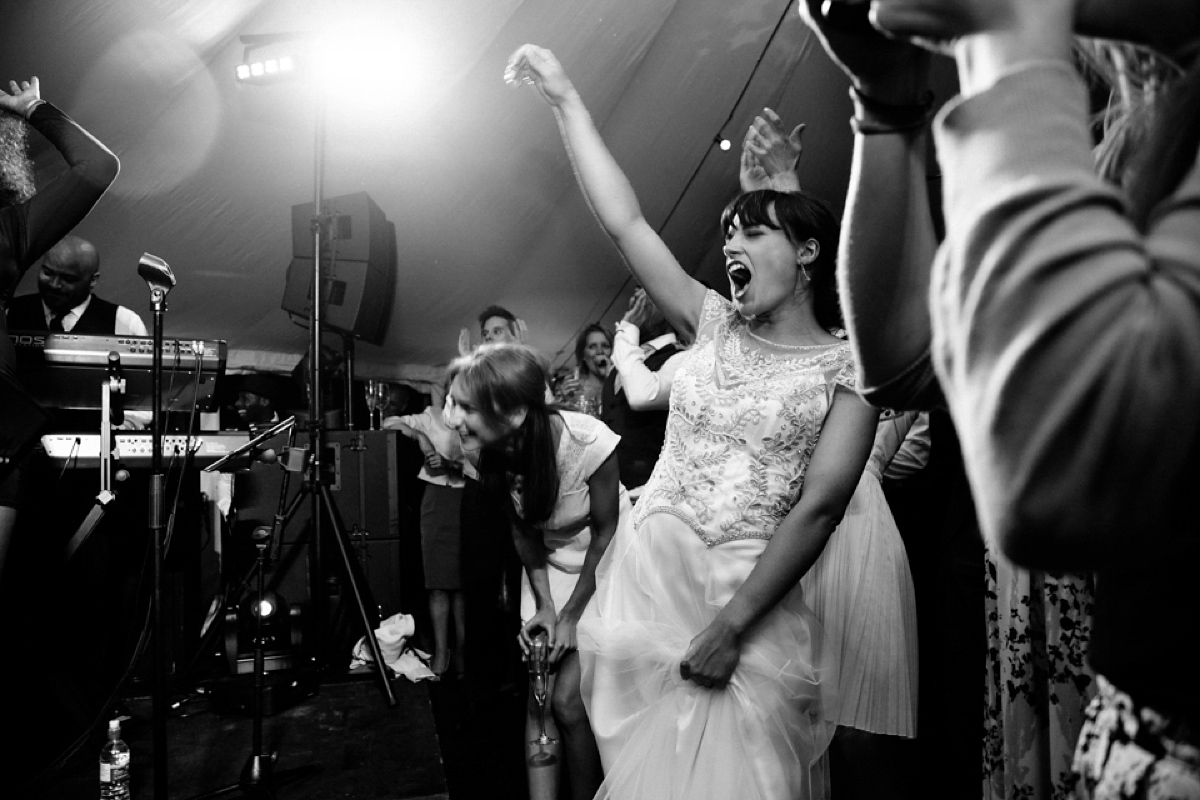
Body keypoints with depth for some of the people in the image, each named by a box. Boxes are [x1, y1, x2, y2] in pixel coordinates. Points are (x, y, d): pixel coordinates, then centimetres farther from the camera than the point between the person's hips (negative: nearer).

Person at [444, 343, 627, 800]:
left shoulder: (587, 441, -33)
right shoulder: (496, 453, -19)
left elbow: (606, 531, -19)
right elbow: (523, 530, -4)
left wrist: (572, 615, -14)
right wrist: (544, 604, -12)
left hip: (604, 565, -4)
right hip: (550, 563, 4)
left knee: (568, 700, -7)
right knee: (539, 697, -1)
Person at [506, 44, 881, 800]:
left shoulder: (849, 366, -3)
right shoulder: (714, 324, 9)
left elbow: (818, 507, -12)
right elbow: (626, 221, 7)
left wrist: (731, 625, -18)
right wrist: (567, 99, 8)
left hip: (750, 598, -3)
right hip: (645, 575, 4)